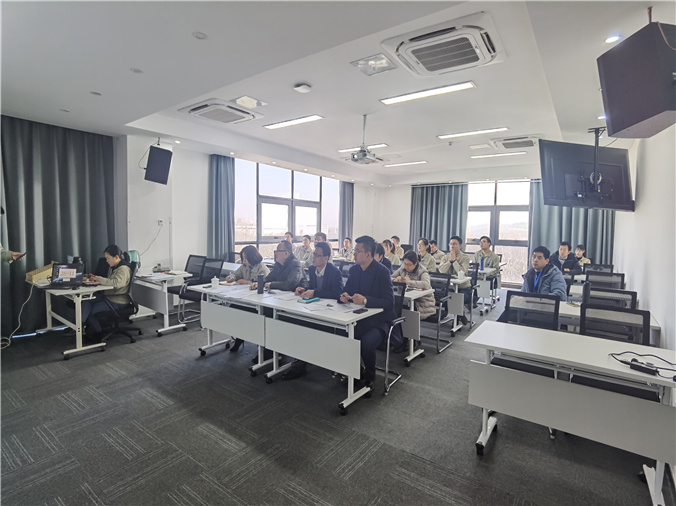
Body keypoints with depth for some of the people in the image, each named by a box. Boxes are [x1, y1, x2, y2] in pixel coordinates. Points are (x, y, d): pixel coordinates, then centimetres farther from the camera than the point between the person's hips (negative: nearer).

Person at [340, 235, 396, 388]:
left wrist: (366, 300, -32)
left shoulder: (382, 272, -14)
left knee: (366, 343, -31)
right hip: (360, 318, 6)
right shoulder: (353, 270, 6)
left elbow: (389, 302, -19)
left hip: (379, 320, -6)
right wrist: (344, 296, -13)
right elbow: (346, 291, 12)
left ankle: (369, 377, 1)